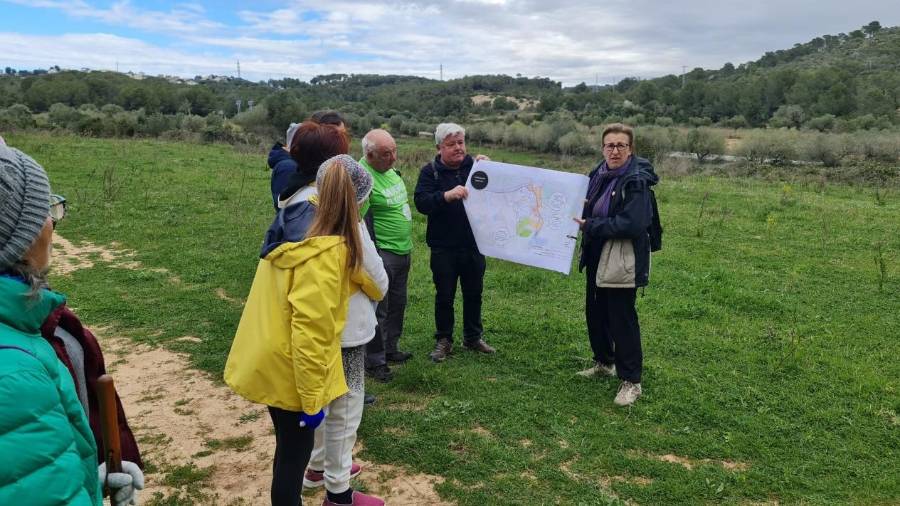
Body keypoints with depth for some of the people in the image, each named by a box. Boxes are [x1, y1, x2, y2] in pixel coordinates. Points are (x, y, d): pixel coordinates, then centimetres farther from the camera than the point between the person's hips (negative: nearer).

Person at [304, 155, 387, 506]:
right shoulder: (351, 227, -22)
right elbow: (379, 283, -13)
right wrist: (373, 295, 8)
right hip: (346, 330, -7)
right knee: (345, 409, 7)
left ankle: (318, 466, 42)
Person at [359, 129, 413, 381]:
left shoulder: (390, 170, 10)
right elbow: (362, 222, -21)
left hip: (403, 250, 9)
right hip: (383, 254, -9)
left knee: (397, 304, 19)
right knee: (378, 309, -1)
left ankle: (391, 349, 34)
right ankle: (375, 361, 11)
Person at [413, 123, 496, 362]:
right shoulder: (430, 171, -3)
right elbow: (421, 202, -18)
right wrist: (447, 195, -33)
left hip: (474, 244, 2)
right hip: (443, 247, -2)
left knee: (474, 293, 14)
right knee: (444, 296, 8)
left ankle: (473, 337, 31)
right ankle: (444, 340, 23)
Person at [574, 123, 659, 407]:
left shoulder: (636, 181, -16)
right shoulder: (599, 174, 6)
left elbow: (631, 224, -26)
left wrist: (590, 226, -20)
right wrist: (581, 219, -1)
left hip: (623, 261, -8)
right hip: (597, 257, 8)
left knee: (622, 319, -2)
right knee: (595, 312, 19)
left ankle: (631, 381, 10)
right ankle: (604, 362, 39)